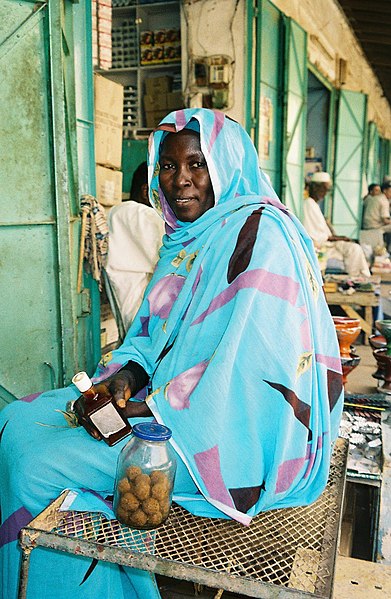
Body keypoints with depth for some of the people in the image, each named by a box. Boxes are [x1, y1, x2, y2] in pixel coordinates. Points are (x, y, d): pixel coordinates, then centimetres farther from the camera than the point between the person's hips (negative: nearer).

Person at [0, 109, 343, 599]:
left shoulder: (260, 233, -16)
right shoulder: (185, 236, 12)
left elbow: (250, 360, -24)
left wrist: (152, 408, -18)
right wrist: (127, 373, -5)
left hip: (233, 434, -9)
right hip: (165, 395, 9)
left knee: (40, 466, -15)